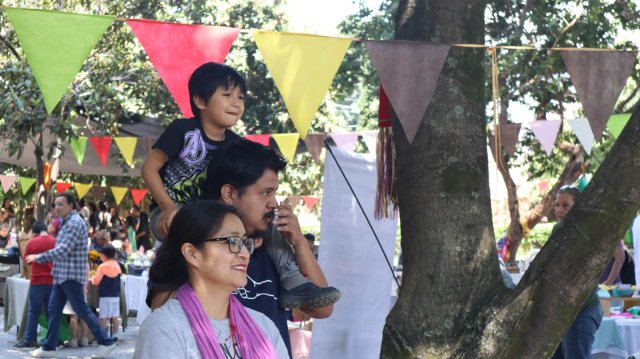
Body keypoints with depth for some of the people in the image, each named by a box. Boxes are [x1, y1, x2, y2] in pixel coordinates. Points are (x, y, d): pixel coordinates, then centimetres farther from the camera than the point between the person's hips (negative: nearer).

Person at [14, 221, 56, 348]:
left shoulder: (32, 243, -3)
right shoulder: (56, 242, 1)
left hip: (37, 281, -2)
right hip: (52, 281, 2)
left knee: (33, 312, 5)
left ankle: (29, 339, 4)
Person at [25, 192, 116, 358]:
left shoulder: (75, 223, -15)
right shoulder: (67, 223, 18)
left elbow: (63, 250, -22)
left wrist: (39, 257, -14)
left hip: (71, 274, -10)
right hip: (62, 275, 10)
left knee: (81, 309, -7)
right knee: (54, 309, 9)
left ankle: (105, 341, -2)